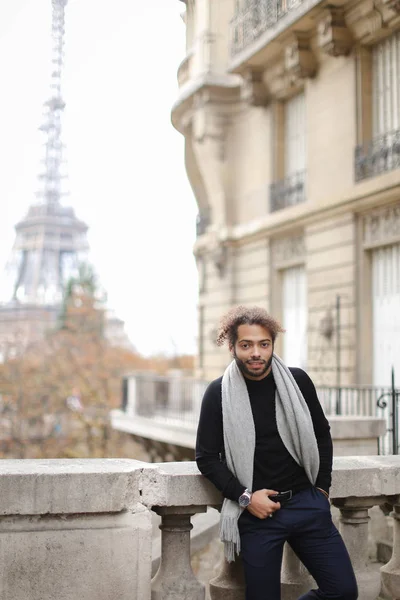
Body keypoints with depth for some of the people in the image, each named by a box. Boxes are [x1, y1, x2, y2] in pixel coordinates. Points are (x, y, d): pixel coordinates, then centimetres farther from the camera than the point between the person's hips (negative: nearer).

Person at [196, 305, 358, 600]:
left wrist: (322, 488, 8)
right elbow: (207, 457, -1)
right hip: (256, 513, -2)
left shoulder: (297, 381, 0)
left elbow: (322, 435, 13)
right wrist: (244, 497, -10)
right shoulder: (219, 393, -5)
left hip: (307, 503, 2)